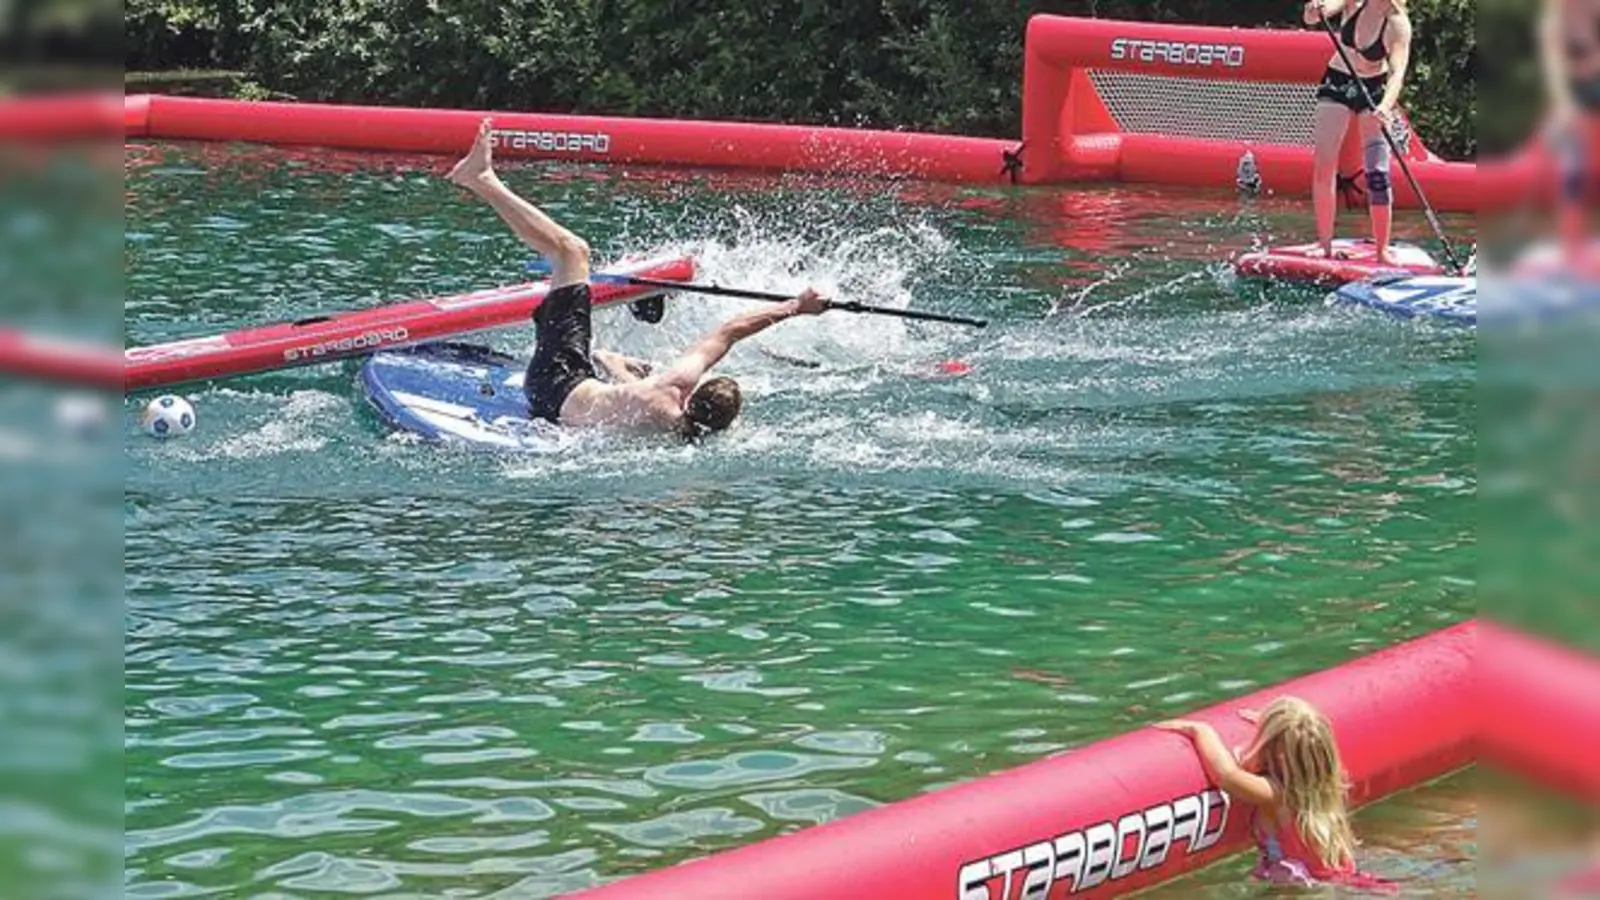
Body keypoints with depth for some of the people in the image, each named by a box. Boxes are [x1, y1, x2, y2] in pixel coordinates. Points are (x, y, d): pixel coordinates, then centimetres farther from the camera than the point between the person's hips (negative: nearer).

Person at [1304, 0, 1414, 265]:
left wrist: (1385, 106, -50)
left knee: (1377, 172, -11)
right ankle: (1324, 244, 3)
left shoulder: (1398, 23, -22)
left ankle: (1383, 250, -5)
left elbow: (1398, 72, -33)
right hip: (1337, 83, 2)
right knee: (1323, 166, -5)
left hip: (1375, 89, -2)